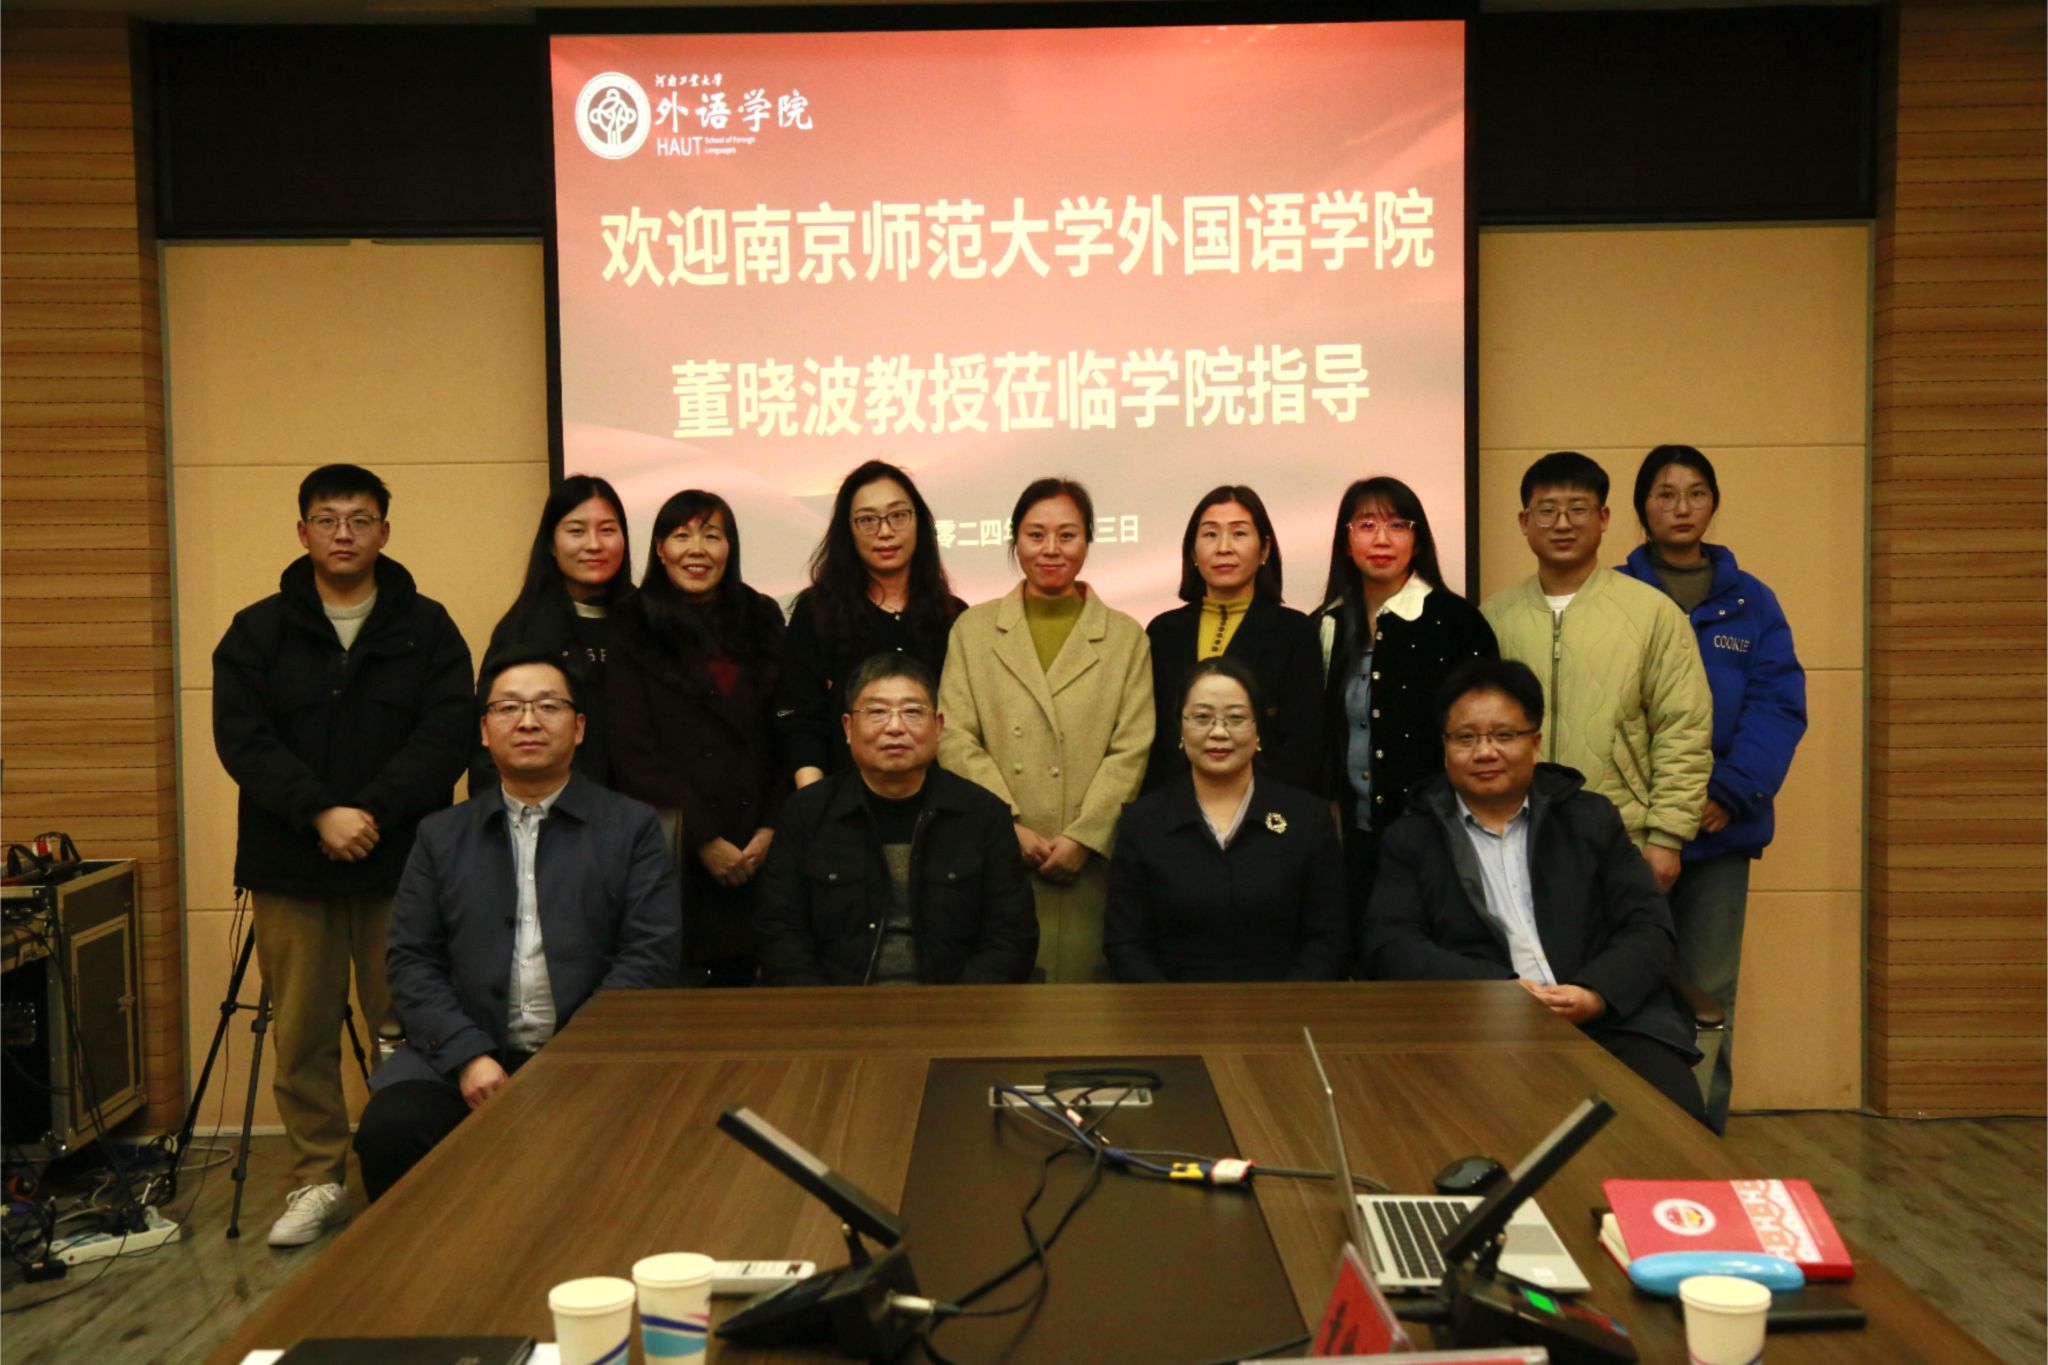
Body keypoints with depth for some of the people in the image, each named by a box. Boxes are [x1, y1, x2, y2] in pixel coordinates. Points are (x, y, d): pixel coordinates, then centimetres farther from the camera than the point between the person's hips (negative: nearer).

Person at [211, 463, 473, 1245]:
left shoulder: (426, 629, 5)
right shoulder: (257, 632, 9)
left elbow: (448, 736, -5)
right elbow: (242, 740, -2)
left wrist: (372, 812, -16)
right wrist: (319, 812, -16)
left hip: (401, 862, -1)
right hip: (290, 865, 1)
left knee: (407, 1032, 1)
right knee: (301, 1034, 7)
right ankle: (317, 1180, 20)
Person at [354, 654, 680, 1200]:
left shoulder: (633, 827, 8)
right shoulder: (441, 836, 16)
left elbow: (649, 956, -1)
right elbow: (412, 960, 8)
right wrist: (468, 1055, -9)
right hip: (464, 1056, 2)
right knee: (390, 1130, -26)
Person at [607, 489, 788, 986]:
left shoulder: (761, 619, 12)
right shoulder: (632, 631, 2)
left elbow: (785, 731, 9)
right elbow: (632, 751, -4)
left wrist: (771, 827, -4)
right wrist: (704, 839, -9)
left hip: (757, 850, 3)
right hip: (673, 850, -2)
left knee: (744, 978, 1)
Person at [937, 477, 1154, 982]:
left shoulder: (1126, 637, 11)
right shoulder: (972, 629, 12)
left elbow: (1131, 751, 3)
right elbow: (954, 738, 3)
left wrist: (1083, 837, -9)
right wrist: (1008, 826, -9)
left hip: (1089, 864, 0)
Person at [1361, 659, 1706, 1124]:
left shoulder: (1591, 817, 17)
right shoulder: (1410, 837, 12)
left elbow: (1650, 929, 10)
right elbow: (1389, 946, -1)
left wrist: (1597, 994, -12)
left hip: (1610, 1019, 2)